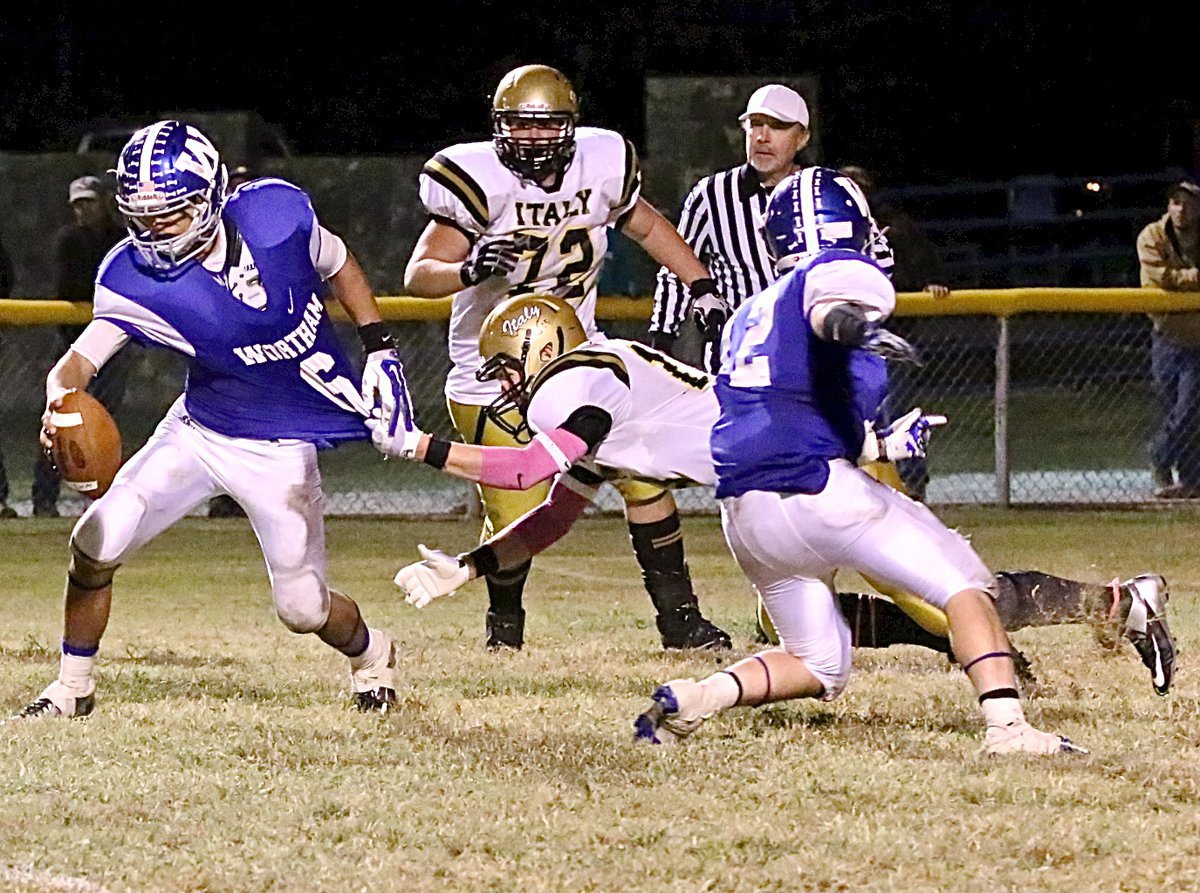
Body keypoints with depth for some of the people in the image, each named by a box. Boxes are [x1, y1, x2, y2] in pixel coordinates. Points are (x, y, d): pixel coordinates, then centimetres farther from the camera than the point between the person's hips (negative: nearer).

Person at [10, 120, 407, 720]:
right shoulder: (134, 280, -21)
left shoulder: (278, 214, -20)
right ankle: (73, 688, 14)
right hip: (199, 431, 1)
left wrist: (379, 348, -3)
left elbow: (338, 267, 1)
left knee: (302, 609, 0)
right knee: (95, 544, -9)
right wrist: (60, 399, -50)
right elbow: (82, 357, -28)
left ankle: (370, 654, 36)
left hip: (282, 448, -1)